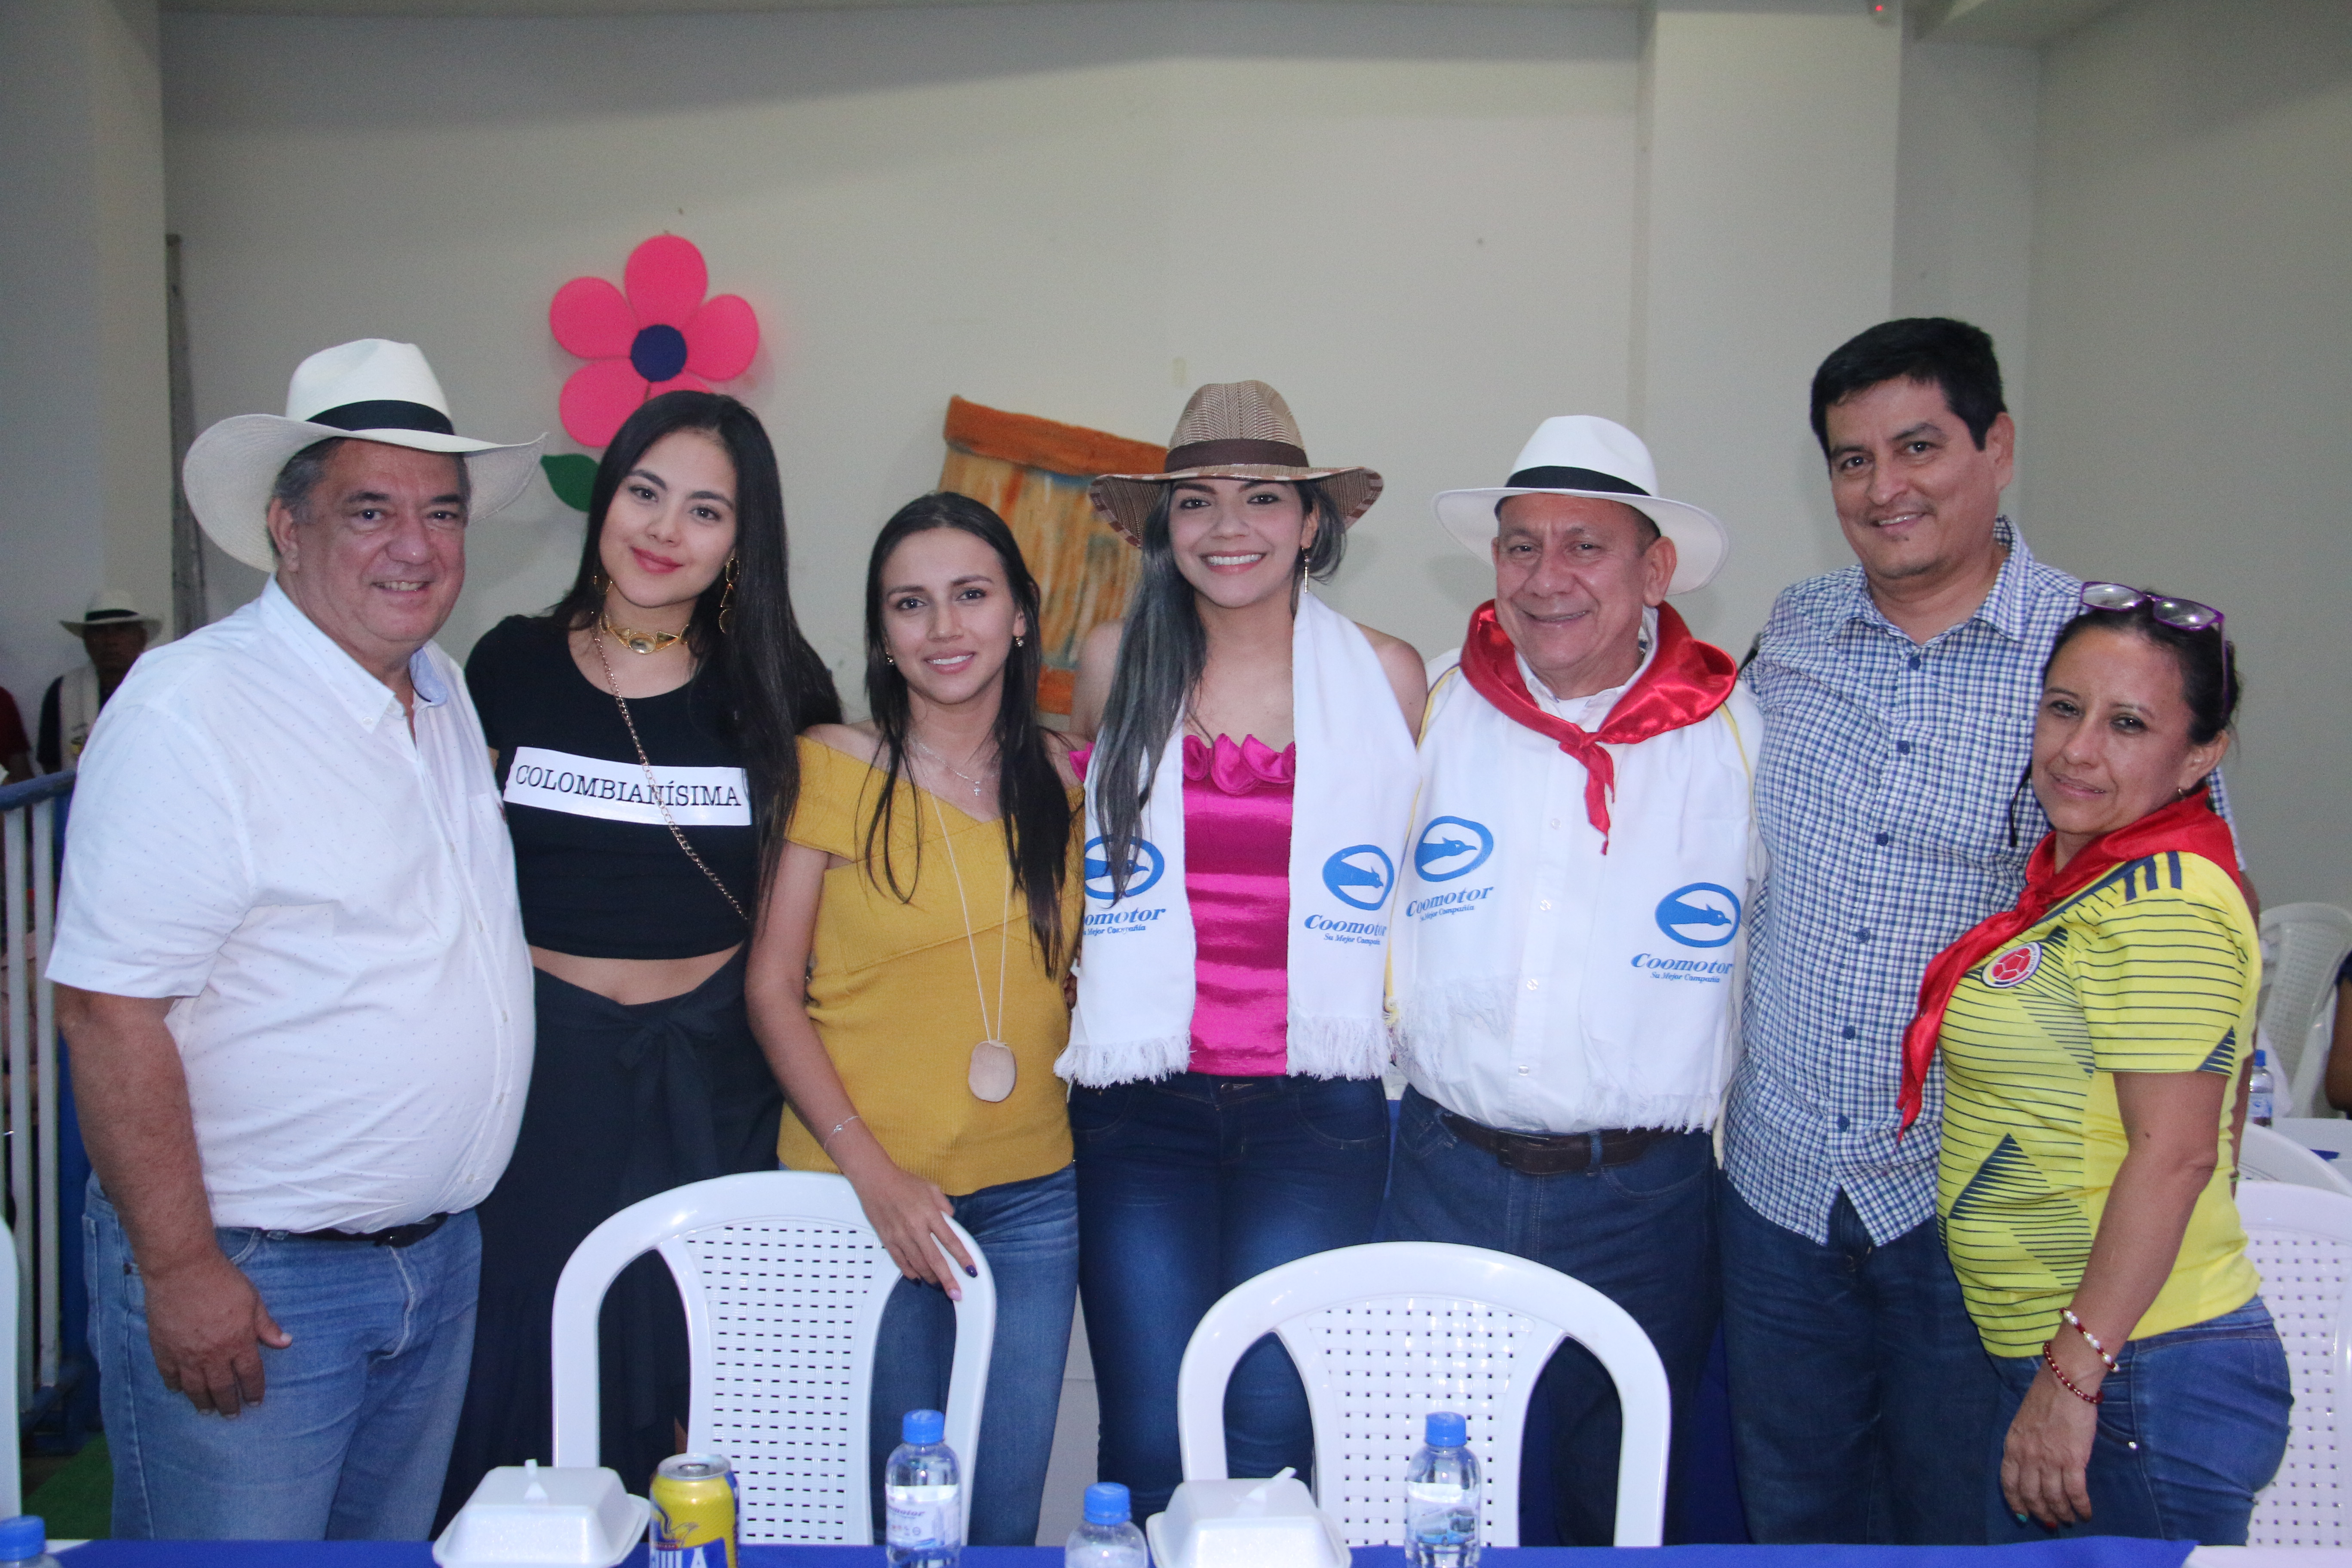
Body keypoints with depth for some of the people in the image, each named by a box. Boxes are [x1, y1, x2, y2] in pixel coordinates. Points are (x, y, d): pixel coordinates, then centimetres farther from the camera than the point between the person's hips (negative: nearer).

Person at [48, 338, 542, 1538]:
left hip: (439, 1255, 7)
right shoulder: (190, 711, -18)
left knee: (395, 1544, 20)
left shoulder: (445, 691, 7)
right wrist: (179, 1268, -19)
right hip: (249, 1279, -7)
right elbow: (110, 1009, -19)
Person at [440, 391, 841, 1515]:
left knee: (701, 1396, 9)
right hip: (544, 1072, 1)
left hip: (710, 1084, 0)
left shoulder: (775, 694, 0)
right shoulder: (511, 667, 2)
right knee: (521, 1386, 8)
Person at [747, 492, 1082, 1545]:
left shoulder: (1067, 777, 4)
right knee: (881, 1506, 8)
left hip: (1032, 1196, 3)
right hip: (858, 1193, -3)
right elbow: (772, 988, -5)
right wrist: (871, 1169, -12)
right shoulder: (831, 767, -6)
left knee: (1006, 1512, 10)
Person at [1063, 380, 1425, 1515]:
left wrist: (1398, 1027, 5)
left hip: (1318, 1106, -1)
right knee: (1148, 1444, -1)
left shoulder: (1388, 678, 3)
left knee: (1268, 1432, -4)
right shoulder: (1113, 665, 6)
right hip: (1141, 1101, 1)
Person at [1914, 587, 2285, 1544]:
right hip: (2049, 1359, 9)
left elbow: (2175, 1152, -21)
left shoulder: (2166, 904, -16)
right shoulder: (2082, 880, 11)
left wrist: (2076, 1374, -21)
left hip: (2144, 1375, -9)